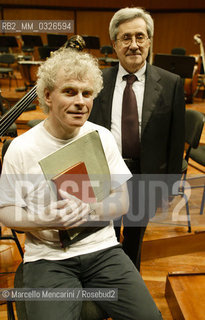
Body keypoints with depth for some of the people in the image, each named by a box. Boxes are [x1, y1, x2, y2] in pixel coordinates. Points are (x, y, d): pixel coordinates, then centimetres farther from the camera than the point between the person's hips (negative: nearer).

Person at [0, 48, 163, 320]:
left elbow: (123, 202, 2)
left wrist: (89, 210, -18)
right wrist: (43, 220, -20)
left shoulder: (103, 138, 1)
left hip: (102, 249, 3)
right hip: (48, 257, -2)